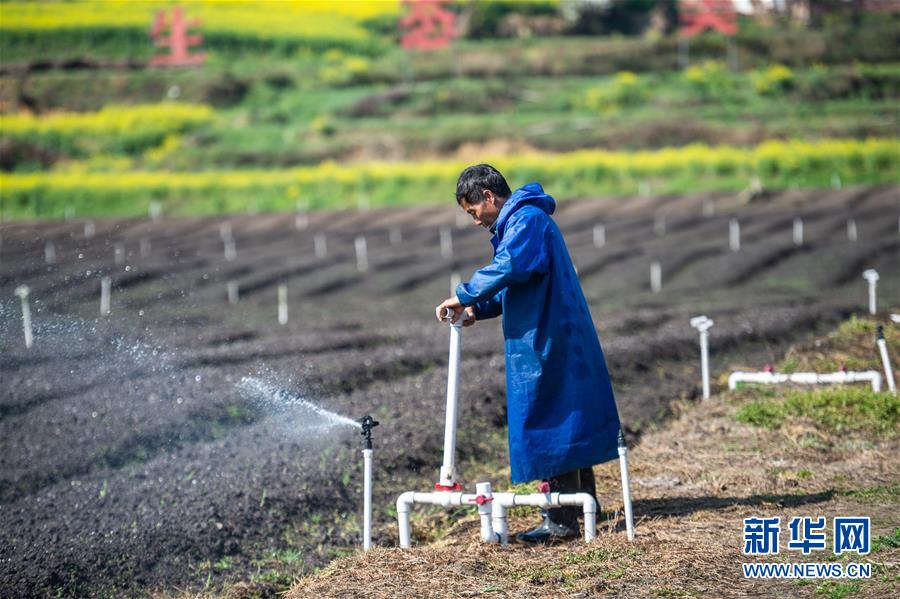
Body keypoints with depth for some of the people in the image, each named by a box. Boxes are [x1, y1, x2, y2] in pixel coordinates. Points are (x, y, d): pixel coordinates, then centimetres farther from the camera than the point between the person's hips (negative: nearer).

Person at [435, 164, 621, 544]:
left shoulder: (527, 220, -15)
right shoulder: (518, 221, 19)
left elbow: (509, 268, -31)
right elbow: (518, 285, 22)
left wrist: (464, 296, -25)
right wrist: (478, 309, 8)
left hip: (545, 342, -11)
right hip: (558, 337, 11)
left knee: (550, 427, -8)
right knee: (568, 424, 17)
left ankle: (561, 521, -7)